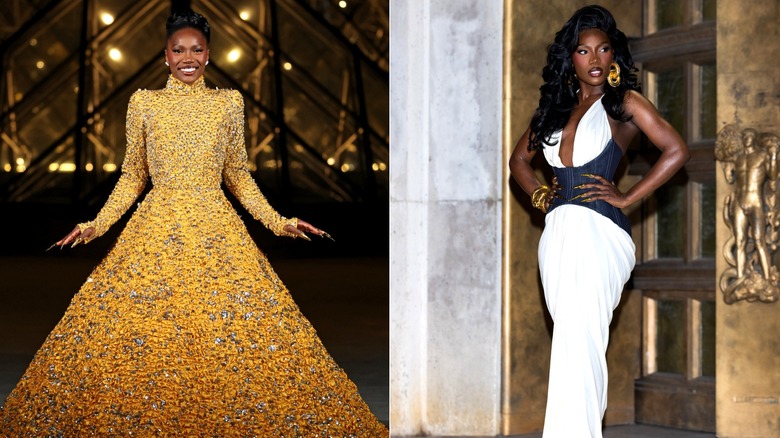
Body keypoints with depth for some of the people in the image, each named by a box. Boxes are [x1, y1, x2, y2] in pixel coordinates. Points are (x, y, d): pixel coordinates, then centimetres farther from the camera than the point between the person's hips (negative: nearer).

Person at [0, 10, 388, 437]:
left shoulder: (229, 102, 7)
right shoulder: (143, 102, 6)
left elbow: (238, 174, 12)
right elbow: (132, 176, 11)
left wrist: (279, 223, 4)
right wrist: (96, 225, 1)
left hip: (216, 229, 0)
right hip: (156, 230, 0)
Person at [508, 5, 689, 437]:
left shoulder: (624, 102, 2)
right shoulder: (558, 106, 18)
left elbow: (676, 151, -8)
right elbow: (519, 159, 31)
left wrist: (627, 196, -7)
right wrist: (539, 194, 13)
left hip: (599, 233, -6)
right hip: (557, 234, 6)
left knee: (577, 343, -16)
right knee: (578, 345, 8)